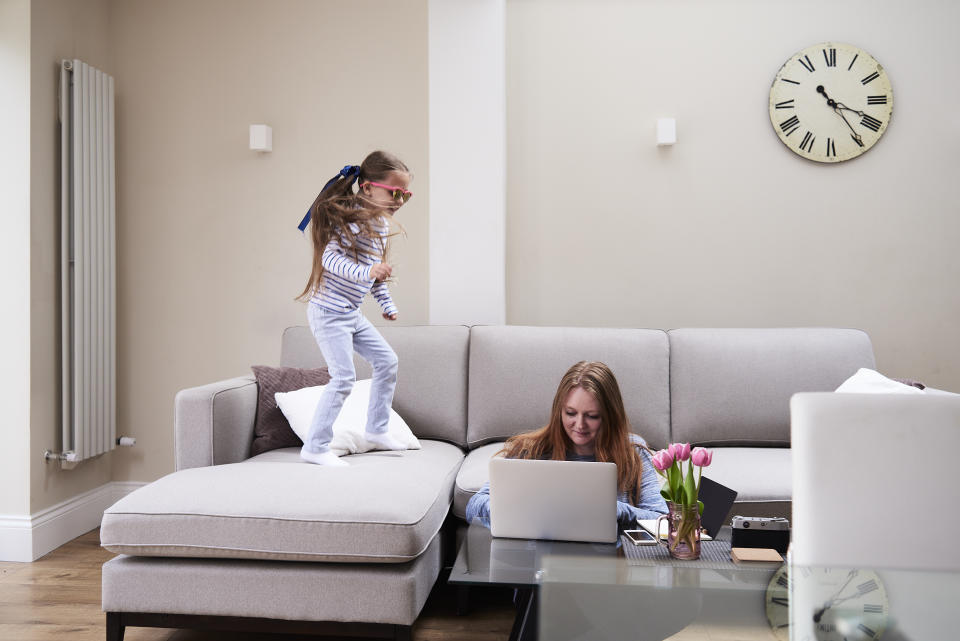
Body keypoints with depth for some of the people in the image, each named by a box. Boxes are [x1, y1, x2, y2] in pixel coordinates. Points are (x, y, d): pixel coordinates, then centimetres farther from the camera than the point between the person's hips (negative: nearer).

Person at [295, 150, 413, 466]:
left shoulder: (381, 223, 11)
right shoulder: (355, 218, -19)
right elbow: (331, 257, -28)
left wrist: (387, 304, 25)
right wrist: (367, 271, -41)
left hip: (351, 314, 10)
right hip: (329, 312, -10)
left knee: (387, 361, 14)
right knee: (344, 377, -11)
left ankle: (376, 430, 28)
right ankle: (315, 447, 1)